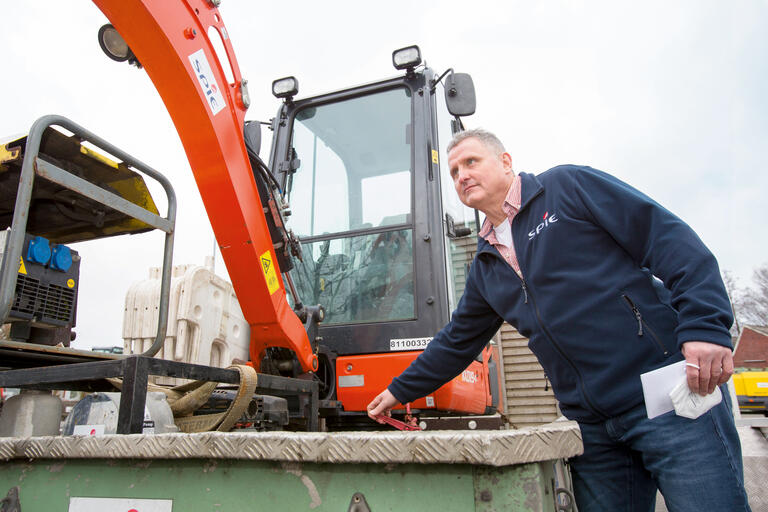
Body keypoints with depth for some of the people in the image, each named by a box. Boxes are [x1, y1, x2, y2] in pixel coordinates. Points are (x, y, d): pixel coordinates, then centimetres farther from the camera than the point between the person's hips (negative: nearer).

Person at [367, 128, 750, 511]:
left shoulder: (568, 185, -1)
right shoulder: (485, 268, 15)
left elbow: (671, 239, -7)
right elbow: (456, 342, 23)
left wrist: (705, 326, -19)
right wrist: (400, 391, 25)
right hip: (590, 423, 6)